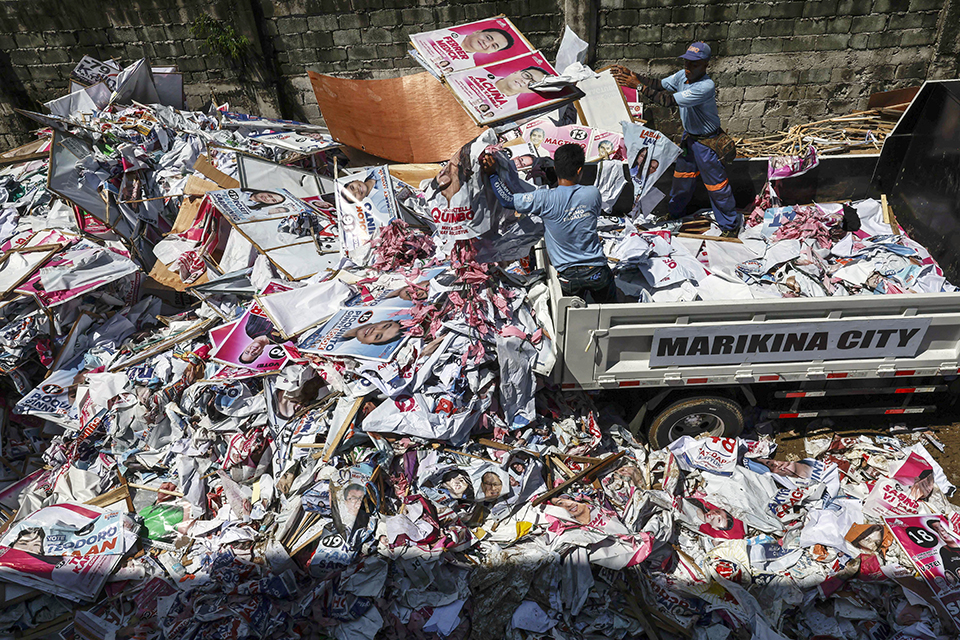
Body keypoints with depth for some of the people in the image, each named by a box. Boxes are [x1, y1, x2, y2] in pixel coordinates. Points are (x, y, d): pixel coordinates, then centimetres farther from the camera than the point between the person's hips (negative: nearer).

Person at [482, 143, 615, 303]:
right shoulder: (593, 193, -6)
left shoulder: (545, 199, -15)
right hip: (597, 271, 1)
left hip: (568, 276, -1)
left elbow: (508, 200, -6)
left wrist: (492, 173, -1)